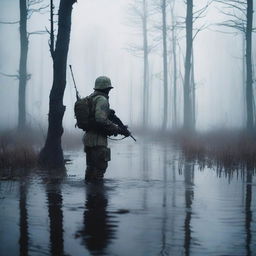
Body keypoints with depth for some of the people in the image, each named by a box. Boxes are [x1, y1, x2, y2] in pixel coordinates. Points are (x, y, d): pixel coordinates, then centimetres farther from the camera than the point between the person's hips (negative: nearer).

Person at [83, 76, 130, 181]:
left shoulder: (90, 98, 15)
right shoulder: (101, 100, -13)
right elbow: (101, 120, -26)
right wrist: (118, 129, -19)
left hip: (88, 137, 10)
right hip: (98, 139, -10)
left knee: (91, 167, 15)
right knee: (100, 167, -5)